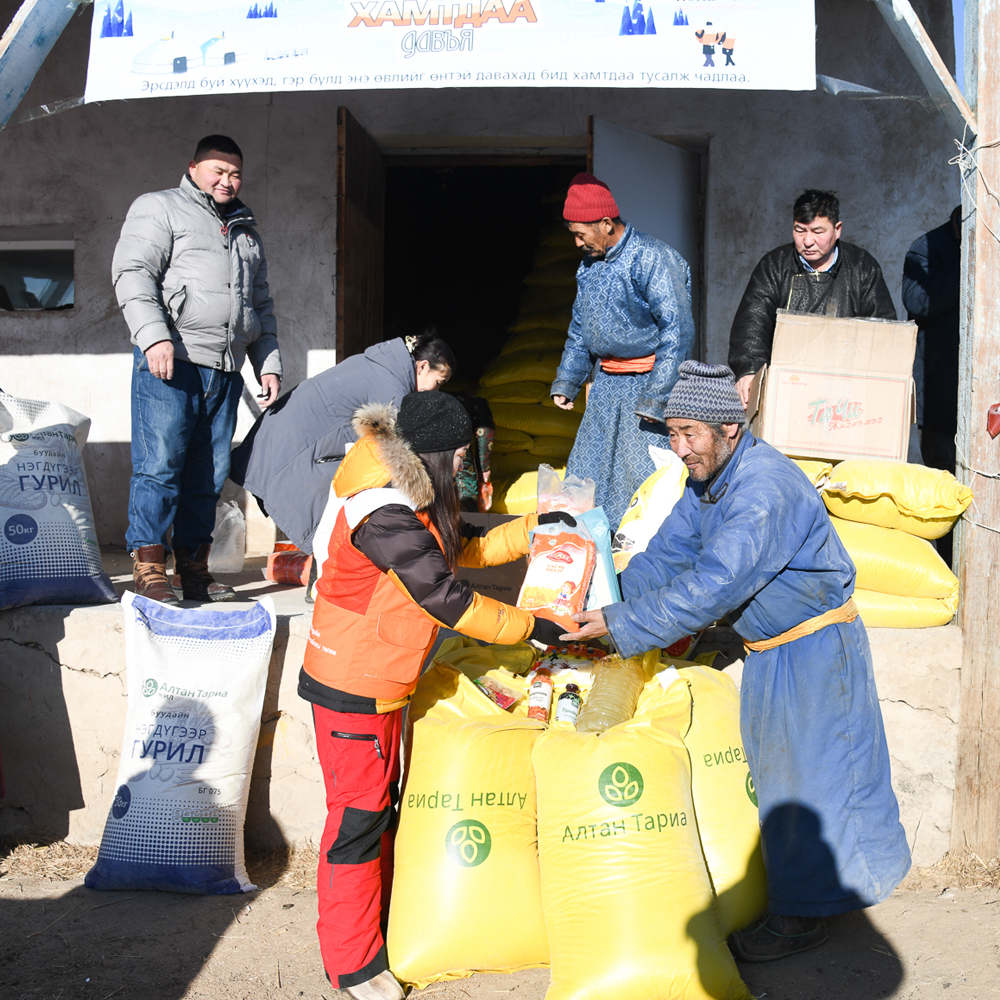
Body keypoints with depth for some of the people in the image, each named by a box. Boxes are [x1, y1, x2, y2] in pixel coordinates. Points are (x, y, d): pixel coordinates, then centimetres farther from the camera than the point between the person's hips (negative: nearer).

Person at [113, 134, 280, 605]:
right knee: (159, 465, -9)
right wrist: (154, 335, -19)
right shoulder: (159, 209, 8)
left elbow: (262, 303, 30)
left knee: (210, 474, 5)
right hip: (170, 362, -5)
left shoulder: (246, 230, 27)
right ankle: (148, 568, -3)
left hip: (225, 371, 6)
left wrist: (268, 363, 19)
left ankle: (194, 567, 13)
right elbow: (132, 273, -5)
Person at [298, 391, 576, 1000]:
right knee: (357, 817, 2)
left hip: (383, 682, 10)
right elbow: (447, 600, -26)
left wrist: (533, 529, 9)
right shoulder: (386, 517, -27)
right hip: (353, 689, -10)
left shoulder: (413, 500, 5)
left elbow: (466, 546, 19)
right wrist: (529, 626, -17)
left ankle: (378, 922, 38)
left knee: (381, 806, 21)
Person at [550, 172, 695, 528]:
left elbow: (678, 331, -19)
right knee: (585, 472, 9)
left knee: (641, 475, -8)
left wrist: (657, 397, -23)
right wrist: (566, 381, 16)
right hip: (607, 382, 8)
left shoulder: (651, 259, -15)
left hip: (648, 378, -8)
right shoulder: (589, 265, 11)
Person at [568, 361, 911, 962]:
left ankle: (805, 914, 21)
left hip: (815, 647, -9)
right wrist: (601, 603, -11)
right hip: (771, 647, 10)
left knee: (809, 774, 3)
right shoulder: (709, 479, -1)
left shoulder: (765, 488, -31)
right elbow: (666, 555, 2)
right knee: (777, 763, 20)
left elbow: (711, 587, -35)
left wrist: (620, 625, -32)